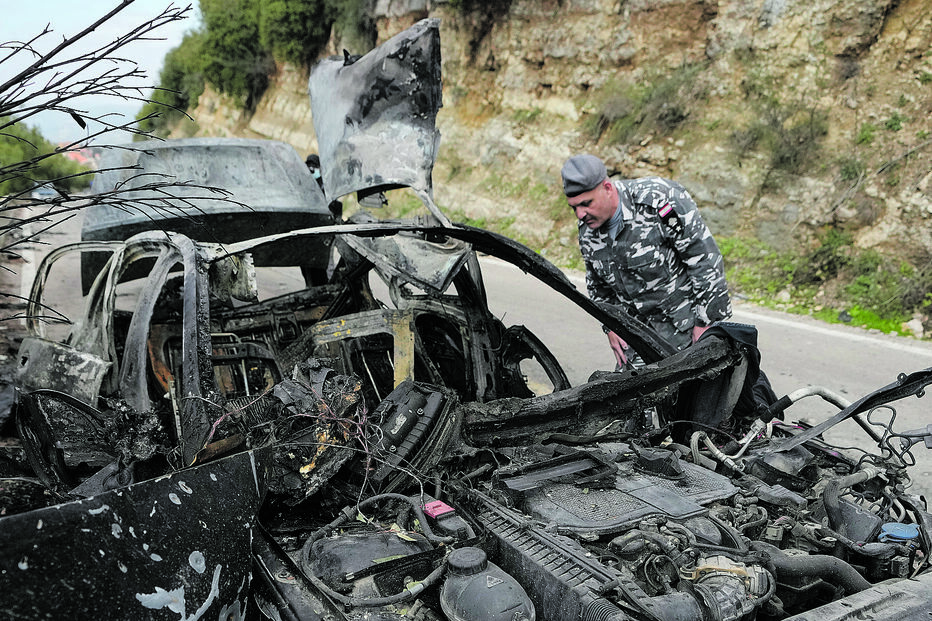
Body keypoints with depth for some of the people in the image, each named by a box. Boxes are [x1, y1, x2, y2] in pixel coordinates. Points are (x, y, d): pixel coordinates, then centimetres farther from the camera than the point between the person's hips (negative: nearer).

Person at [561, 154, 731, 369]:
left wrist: (706, 321, -14)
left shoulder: (658, 200, -21)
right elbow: (597, 285, 18)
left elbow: (705, 257, -17)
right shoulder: (587, 230, -1)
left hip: (687, 323, -5)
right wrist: (610, 325, 9)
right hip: (639, 329, 6)